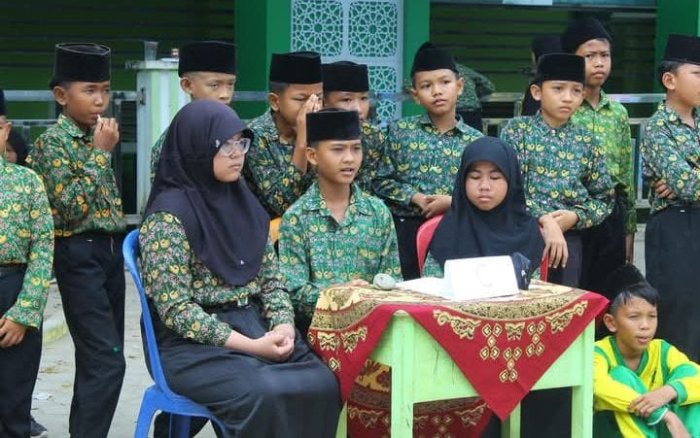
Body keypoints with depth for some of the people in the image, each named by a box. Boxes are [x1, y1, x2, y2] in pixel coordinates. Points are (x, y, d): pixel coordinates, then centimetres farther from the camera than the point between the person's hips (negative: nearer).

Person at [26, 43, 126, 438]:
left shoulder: (96, 137, 12)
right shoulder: (53, 141, -10)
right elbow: (70, 207, -20)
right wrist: (101, 154, -16)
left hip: (110, 250, 8)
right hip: (80, 256, -8)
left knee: (98, 359, 11)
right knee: (107, 360, -14)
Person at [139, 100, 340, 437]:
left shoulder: (242, 202, 11)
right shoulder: (168, 214, -11)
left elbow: (271, 277, 13)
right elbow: (175, 309, -15)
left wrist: (283, 326, -8)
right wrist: (250, 345, -20)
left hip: (256, 328, 6)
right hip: (193, 343, -6)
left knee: (322, 384, -18)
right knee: (265, 393, -32)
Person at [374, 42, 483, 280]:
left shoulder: (475, 141, 2)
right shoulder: (400, 131, 3)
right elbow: (381, 181, 1)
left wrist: (452, 201, -15)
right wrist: (415, 197, -11)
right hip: (405, 228, -1)